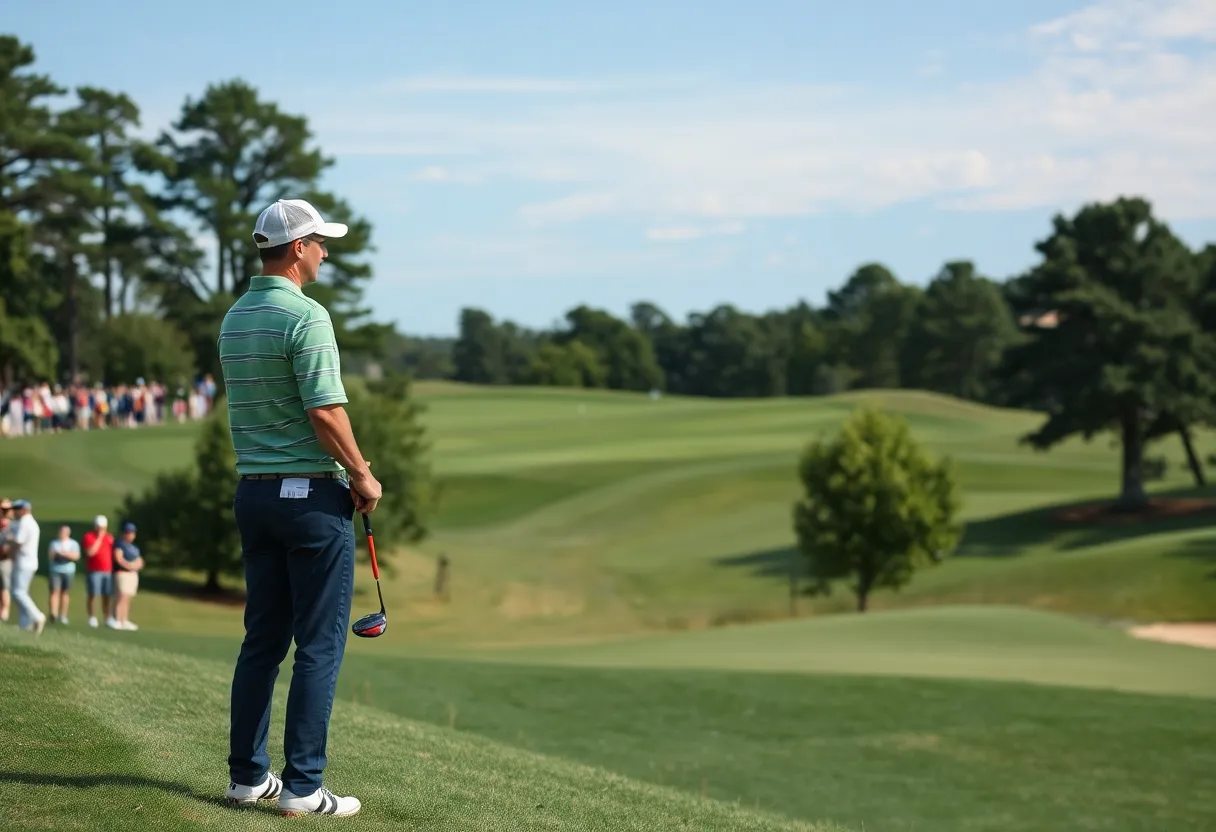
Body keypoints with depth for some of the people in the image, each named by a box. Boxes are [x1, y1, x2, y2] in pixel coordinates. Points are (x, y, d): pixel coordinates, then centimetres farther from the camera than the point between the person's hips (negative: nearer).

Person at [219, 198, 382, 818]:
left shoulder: (234, 319, 12)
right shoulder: (305, 316, -15)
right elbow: (325, 411, -21)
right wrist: (363, 475, -6)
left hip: (252, 490, 8)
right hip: (313, 493, -8)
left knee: (263, 638, 12)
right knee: (319, 644, -3)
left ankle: (247, 775, 15)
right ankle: (302, 786, -3)